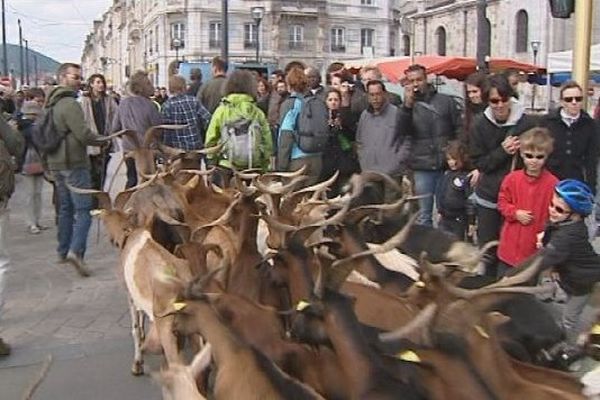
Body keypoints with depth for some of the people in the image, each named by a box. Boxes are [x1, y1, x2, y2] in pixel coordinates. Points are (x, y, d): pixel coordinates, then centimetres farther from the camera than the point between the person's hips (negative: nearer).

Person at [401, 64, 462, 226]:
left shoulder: (446, 101, 5)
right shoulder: (407, 107, 6)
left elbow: (460, 129, 5)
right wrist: (408, 104, -17)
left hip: (447, 165, 0)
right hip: (422, 168, 0)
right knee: (423, 215, 6)